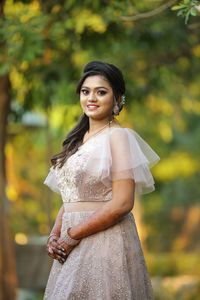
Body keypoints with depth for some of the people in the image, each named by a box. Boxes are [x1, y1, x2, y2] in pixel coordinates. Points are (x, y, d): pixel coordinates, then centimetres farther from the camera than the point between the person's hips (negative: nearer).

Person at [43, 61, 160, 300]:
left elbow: (122, 203, -17)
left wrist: (73, 235, -13)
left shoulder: (118, 136, -8)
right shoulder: (79, 139, 15)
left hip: (105, 241, -7)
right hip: (72, 245, 7)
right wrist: (55, 234, 0)